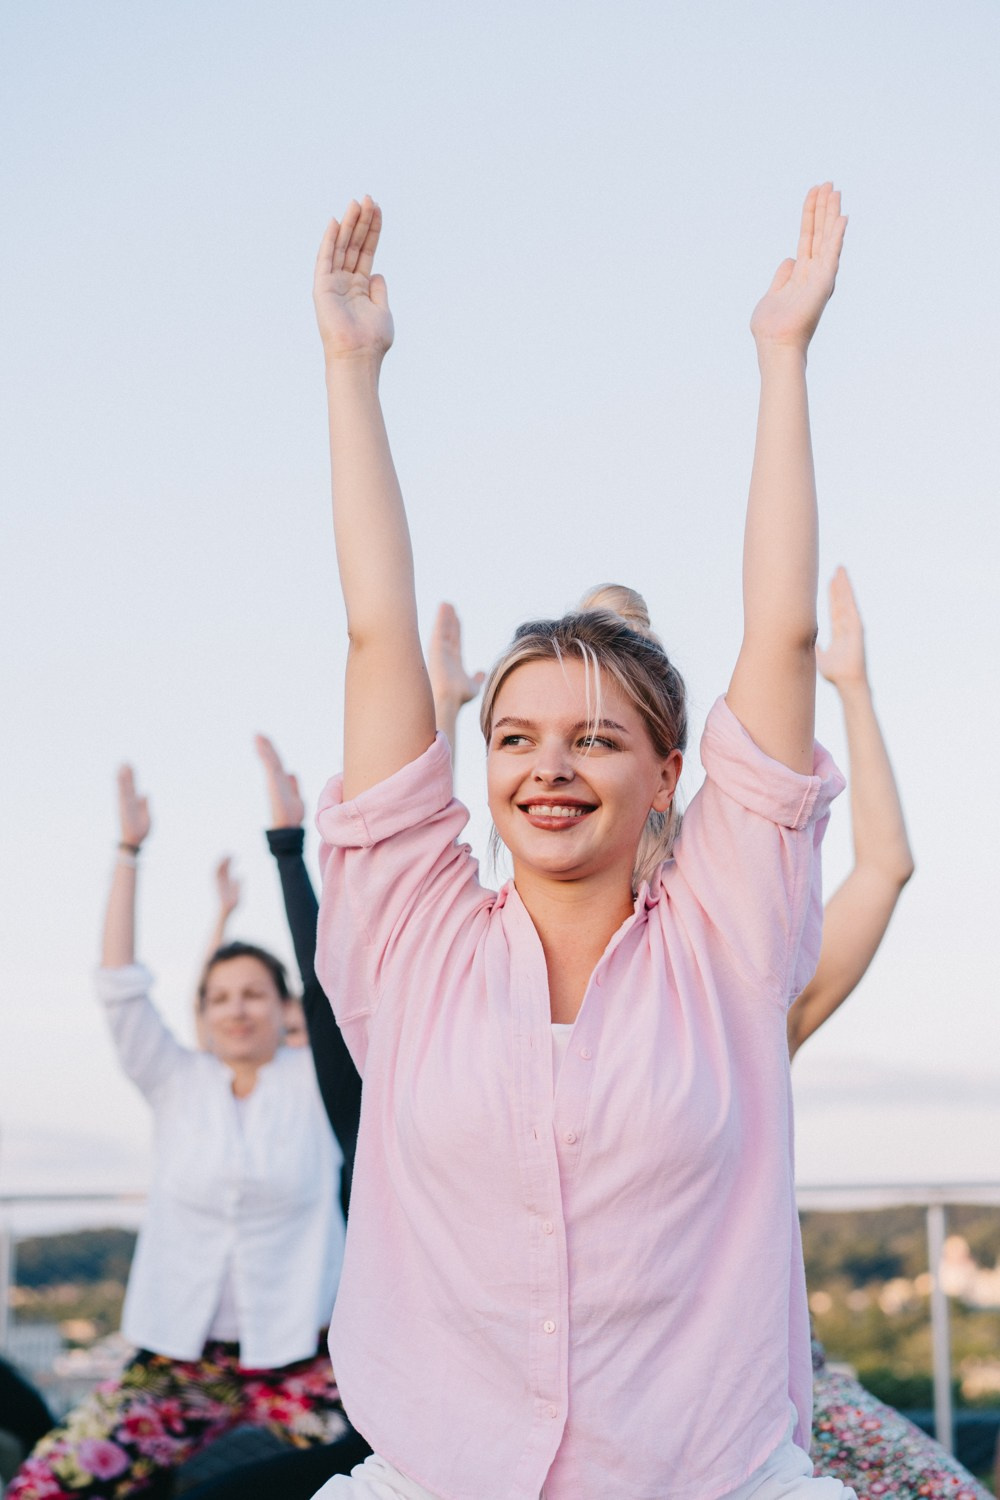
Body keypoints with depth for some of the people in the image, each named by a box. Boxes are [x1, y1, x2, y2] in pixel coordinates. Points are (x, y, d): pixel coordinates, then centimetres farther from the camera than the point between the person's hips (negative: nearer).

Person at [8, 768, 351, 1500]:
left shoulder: (314, 1081, 3)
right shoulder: (179, 1085, 8)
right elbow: (121, 989, 0)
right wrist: (129, 851, -6)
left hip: (299, 1358, -1)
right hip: (182, 1360, 1)